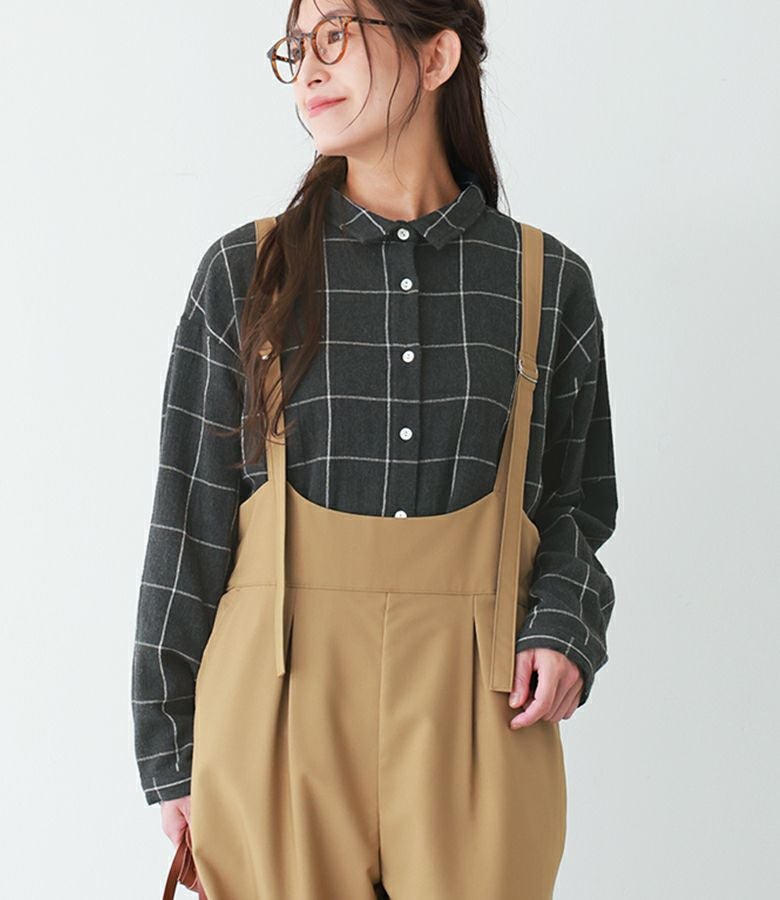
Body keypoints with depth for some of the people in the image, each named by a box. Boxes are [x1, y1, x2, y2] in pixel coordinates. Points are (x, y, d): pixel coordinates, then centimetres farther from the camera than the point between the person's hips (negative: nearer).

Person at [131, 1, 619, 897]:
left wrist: (563, 628, -7)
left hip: (476, 704, 1)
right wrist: (171, 752, 1)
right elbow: (189, 517, 3)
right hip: (282, 697, 0)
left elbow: (574, 504, 14)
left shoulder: (547, 281, 5)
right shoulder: (245, 272, 3)